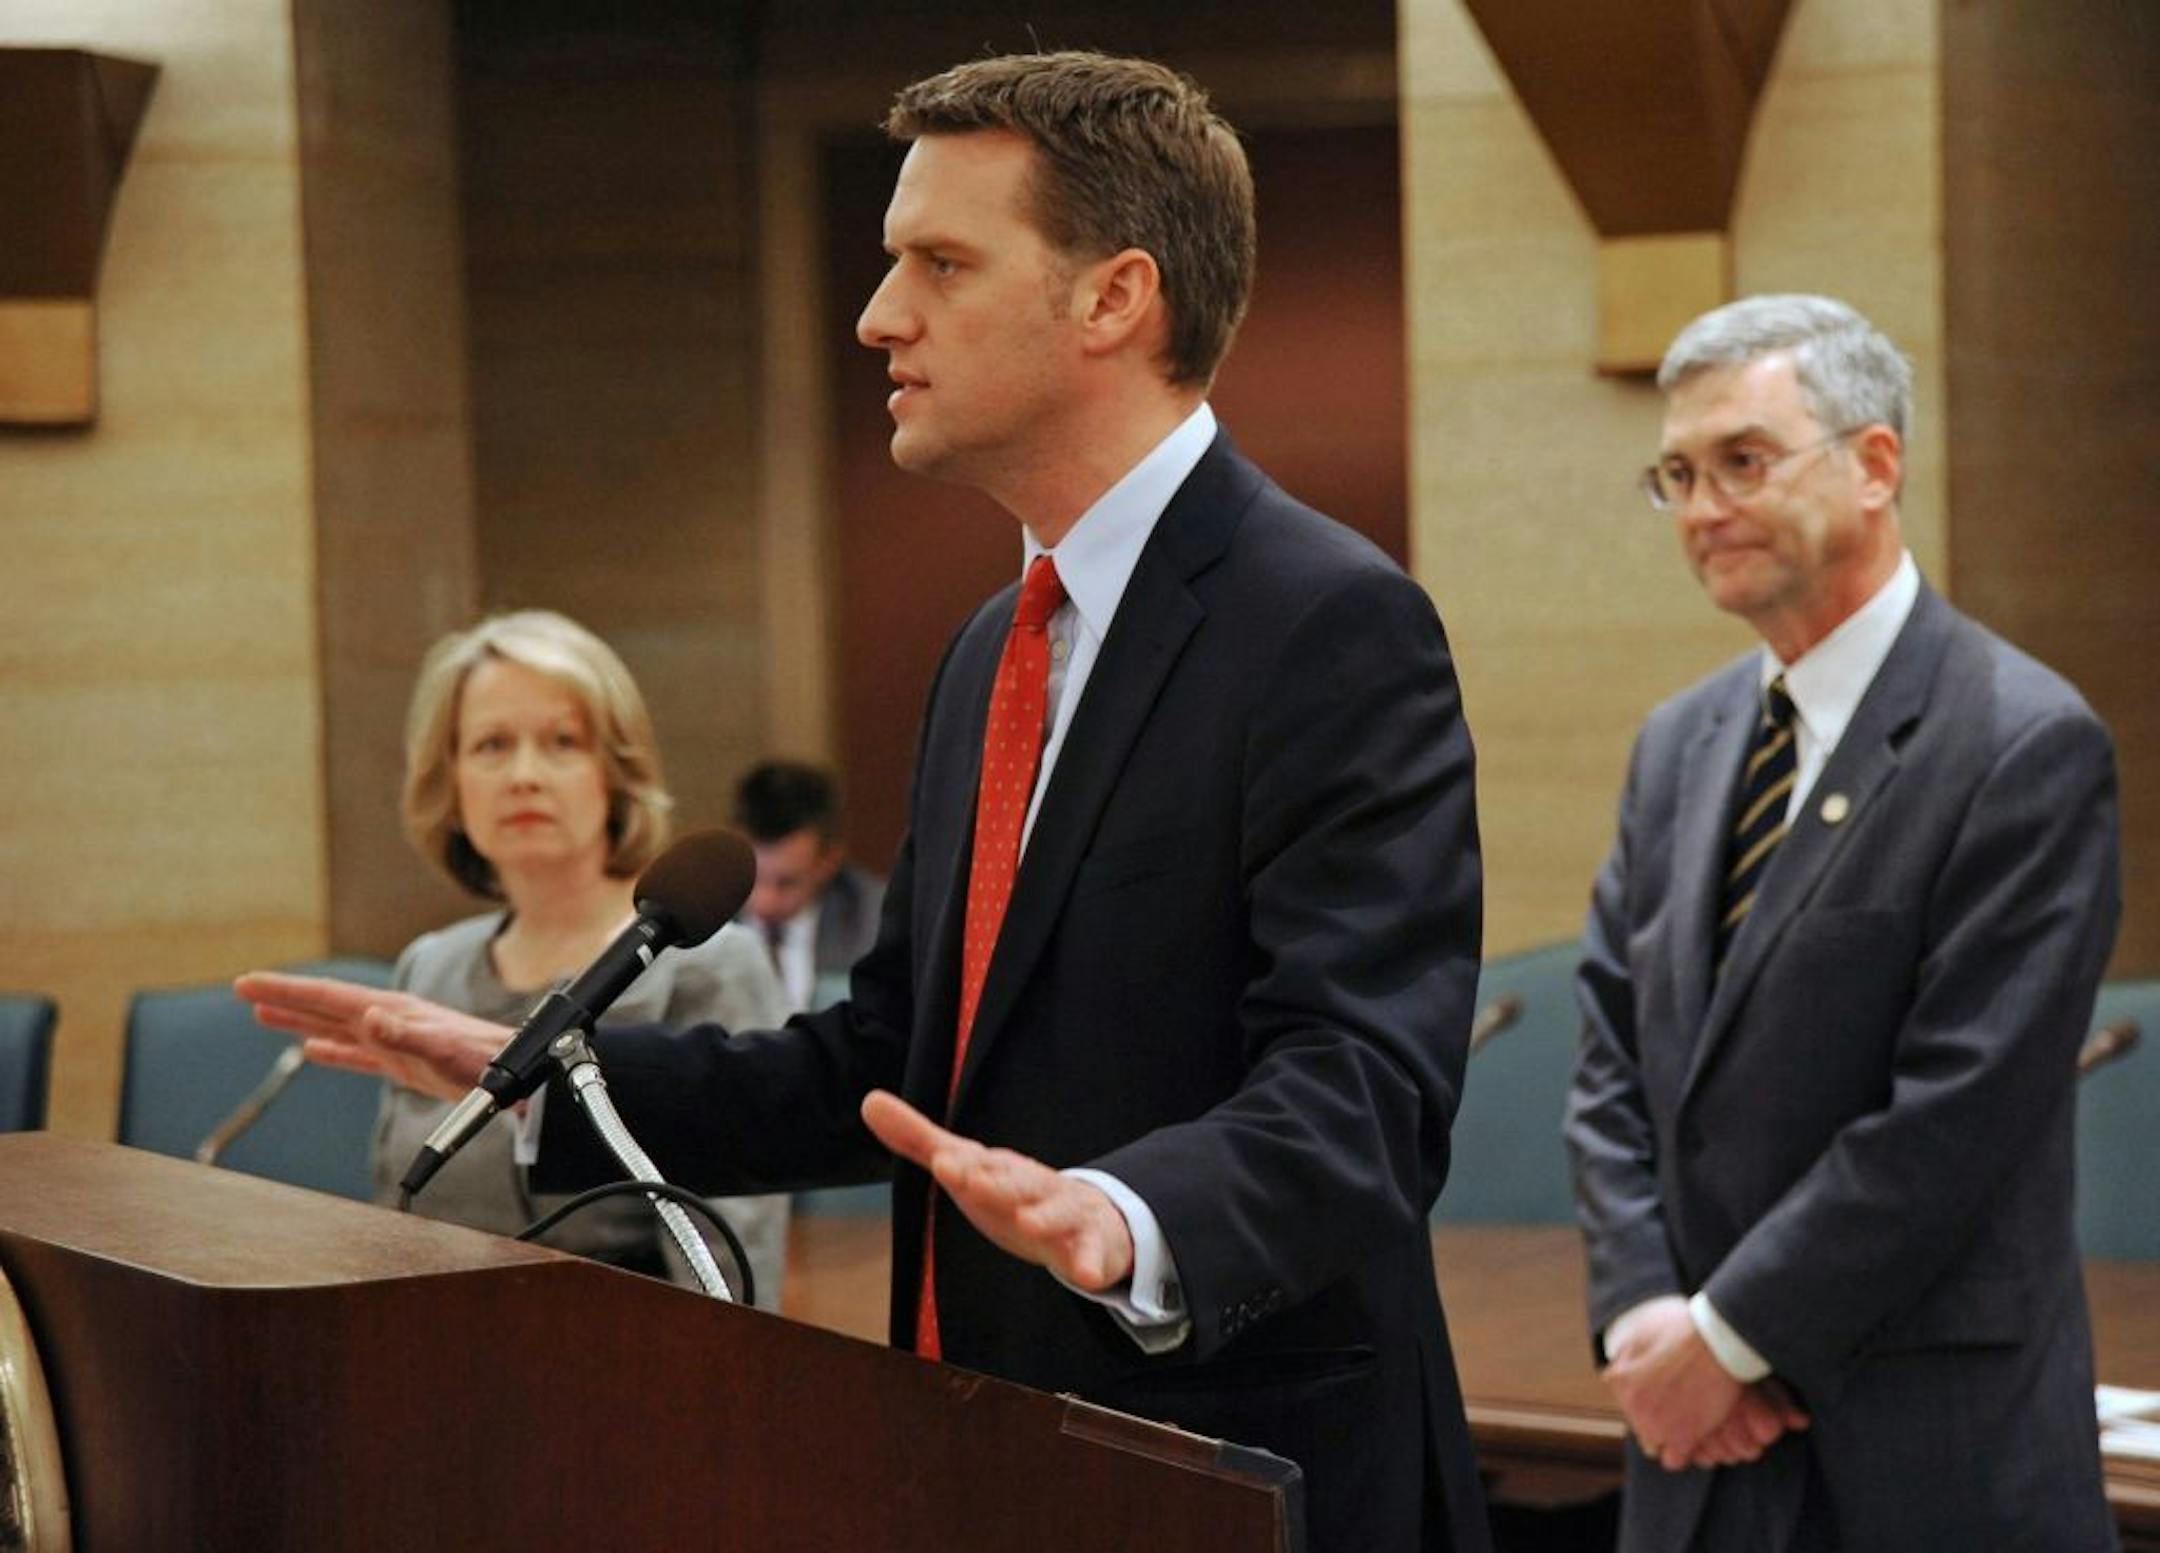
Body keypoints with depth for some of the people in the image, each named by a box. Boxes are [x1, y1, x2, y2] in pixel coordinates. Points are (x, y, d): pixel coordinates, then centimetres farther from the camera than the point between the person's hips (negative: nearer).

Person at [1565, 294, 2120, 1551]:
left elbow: (1958, 1111, -17)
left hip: (1929, 1451, -6)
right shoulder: (1681, 745, 11)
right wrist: (1642, 1310, -5)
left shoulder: (2028, 746, -12)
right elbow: (1614, 1059, 10)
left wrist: (1729, 1336, -13)